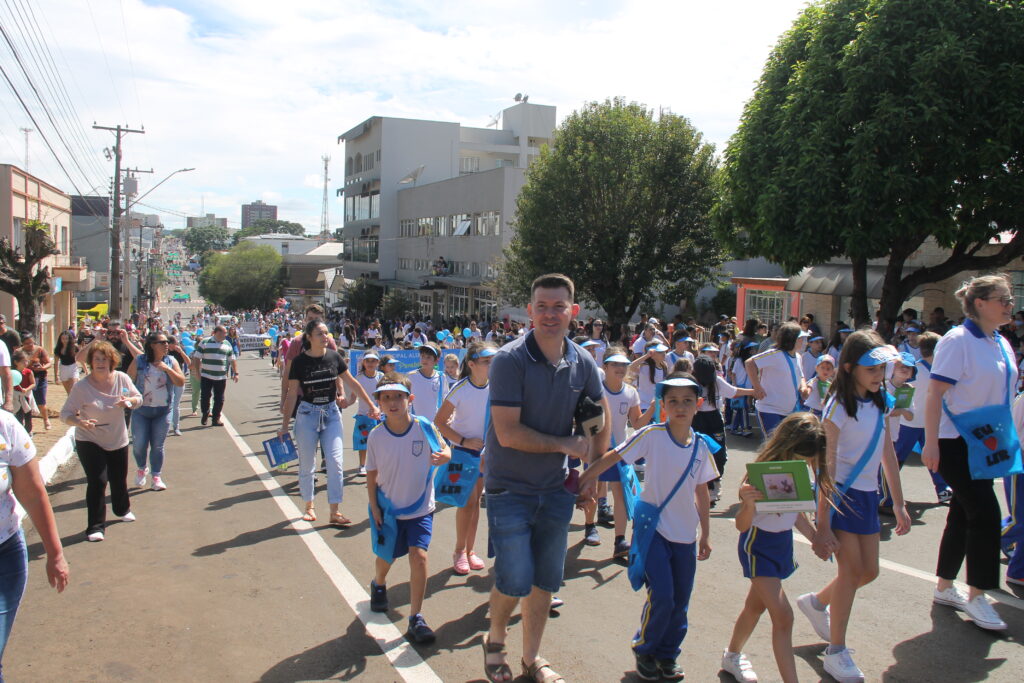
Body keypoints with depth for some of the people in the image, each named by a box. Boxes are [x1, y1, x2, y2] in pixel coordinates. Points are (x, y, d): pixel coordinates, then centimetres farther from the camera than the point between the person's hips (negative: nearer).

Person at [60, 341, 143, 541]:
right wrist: (79, 422, -38)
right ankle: (95, 527, 1)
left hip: (118, 441, 4)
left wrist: (129, 401, -21)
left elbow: (138, 398, 2)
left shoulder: (122, 378, -9)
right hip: (89, 442, -4)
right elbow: (65, 413, -17)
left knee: (119, 480, 17)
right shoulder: (81, 387, -19)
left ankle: (122, 509, 46)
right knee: (97, 481, -12)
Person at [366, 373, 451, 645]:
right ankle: (378, 585, 53)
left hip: (420, 508, -1)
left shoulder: (425, 428, -13)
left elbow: (445, 450, 1)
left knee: (418, 554, -15)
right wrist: (374, 506, -5)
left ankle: (416, 618, -3)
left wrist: (442, 456, -22)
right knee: (387, 556, 17)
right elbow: (371, 474, -1)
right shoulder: (376, 436, -10)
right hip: (388, 507, 2)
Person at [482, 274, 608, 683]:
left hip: (556, 489, 5)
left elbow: (601, 415, 16)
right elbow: (508, 434, -23)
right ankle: (495, 639, 28)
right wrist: (566, 445, -14)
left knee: (545, 581, 12)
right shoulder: (510, 360, -17)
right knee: (515, 581, -3)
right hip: (510, 489, -4)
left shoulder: (582, 363, -1)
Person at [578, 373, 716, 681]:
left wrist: (705, 535, 12)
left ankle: (667, 655, 32)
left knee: (680, 601, 9)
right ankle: (644, 650, 17)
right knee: (661, 597, -10)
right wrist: (583, 480, -18)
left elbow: (702, 492, 10)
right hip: (652, 529, -4)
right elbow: (612, 457, -10)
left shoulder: (702, 446, 1)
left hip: (685, 535, 4)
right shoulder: (651, 435, -12)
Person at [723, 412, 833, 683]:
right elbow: (742, 526, -27)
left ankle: (732, 655, 44)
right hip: (758, 545, -7)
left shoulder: (803, 472, -5)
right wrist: (748, 502, -45)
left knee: (756, 605, 22)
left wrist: (816, 538, 7)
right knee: (782, 615, -11)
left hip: (784, 543, 7)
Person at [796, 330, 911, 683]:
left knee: (869, 571, 11)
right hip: (841, 493, -7)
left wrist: (899, 505, 13)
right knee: (851, 568, -5)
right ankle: (836, 651, 10)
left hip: (868, 495, 7)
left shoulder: (879, 404, 5)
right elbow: (826, 466, -18)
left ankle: (816, 601, 37)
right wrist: (823, 524, -20)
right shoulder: (840, 405, -16)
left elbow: (888, 455, 13)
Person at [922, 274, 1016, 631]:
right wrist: (930, 443, -24)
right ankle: (976, 597, 3)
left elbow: (1001, 393, 19)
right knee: (985, 514, -9)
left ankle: (944, 587, 25)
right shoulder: (958, 340, -14)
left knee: (964, 514, 13)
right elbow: (935, 392, -19)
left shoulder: (1002, 344, 11)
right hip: (955, 442, -8)